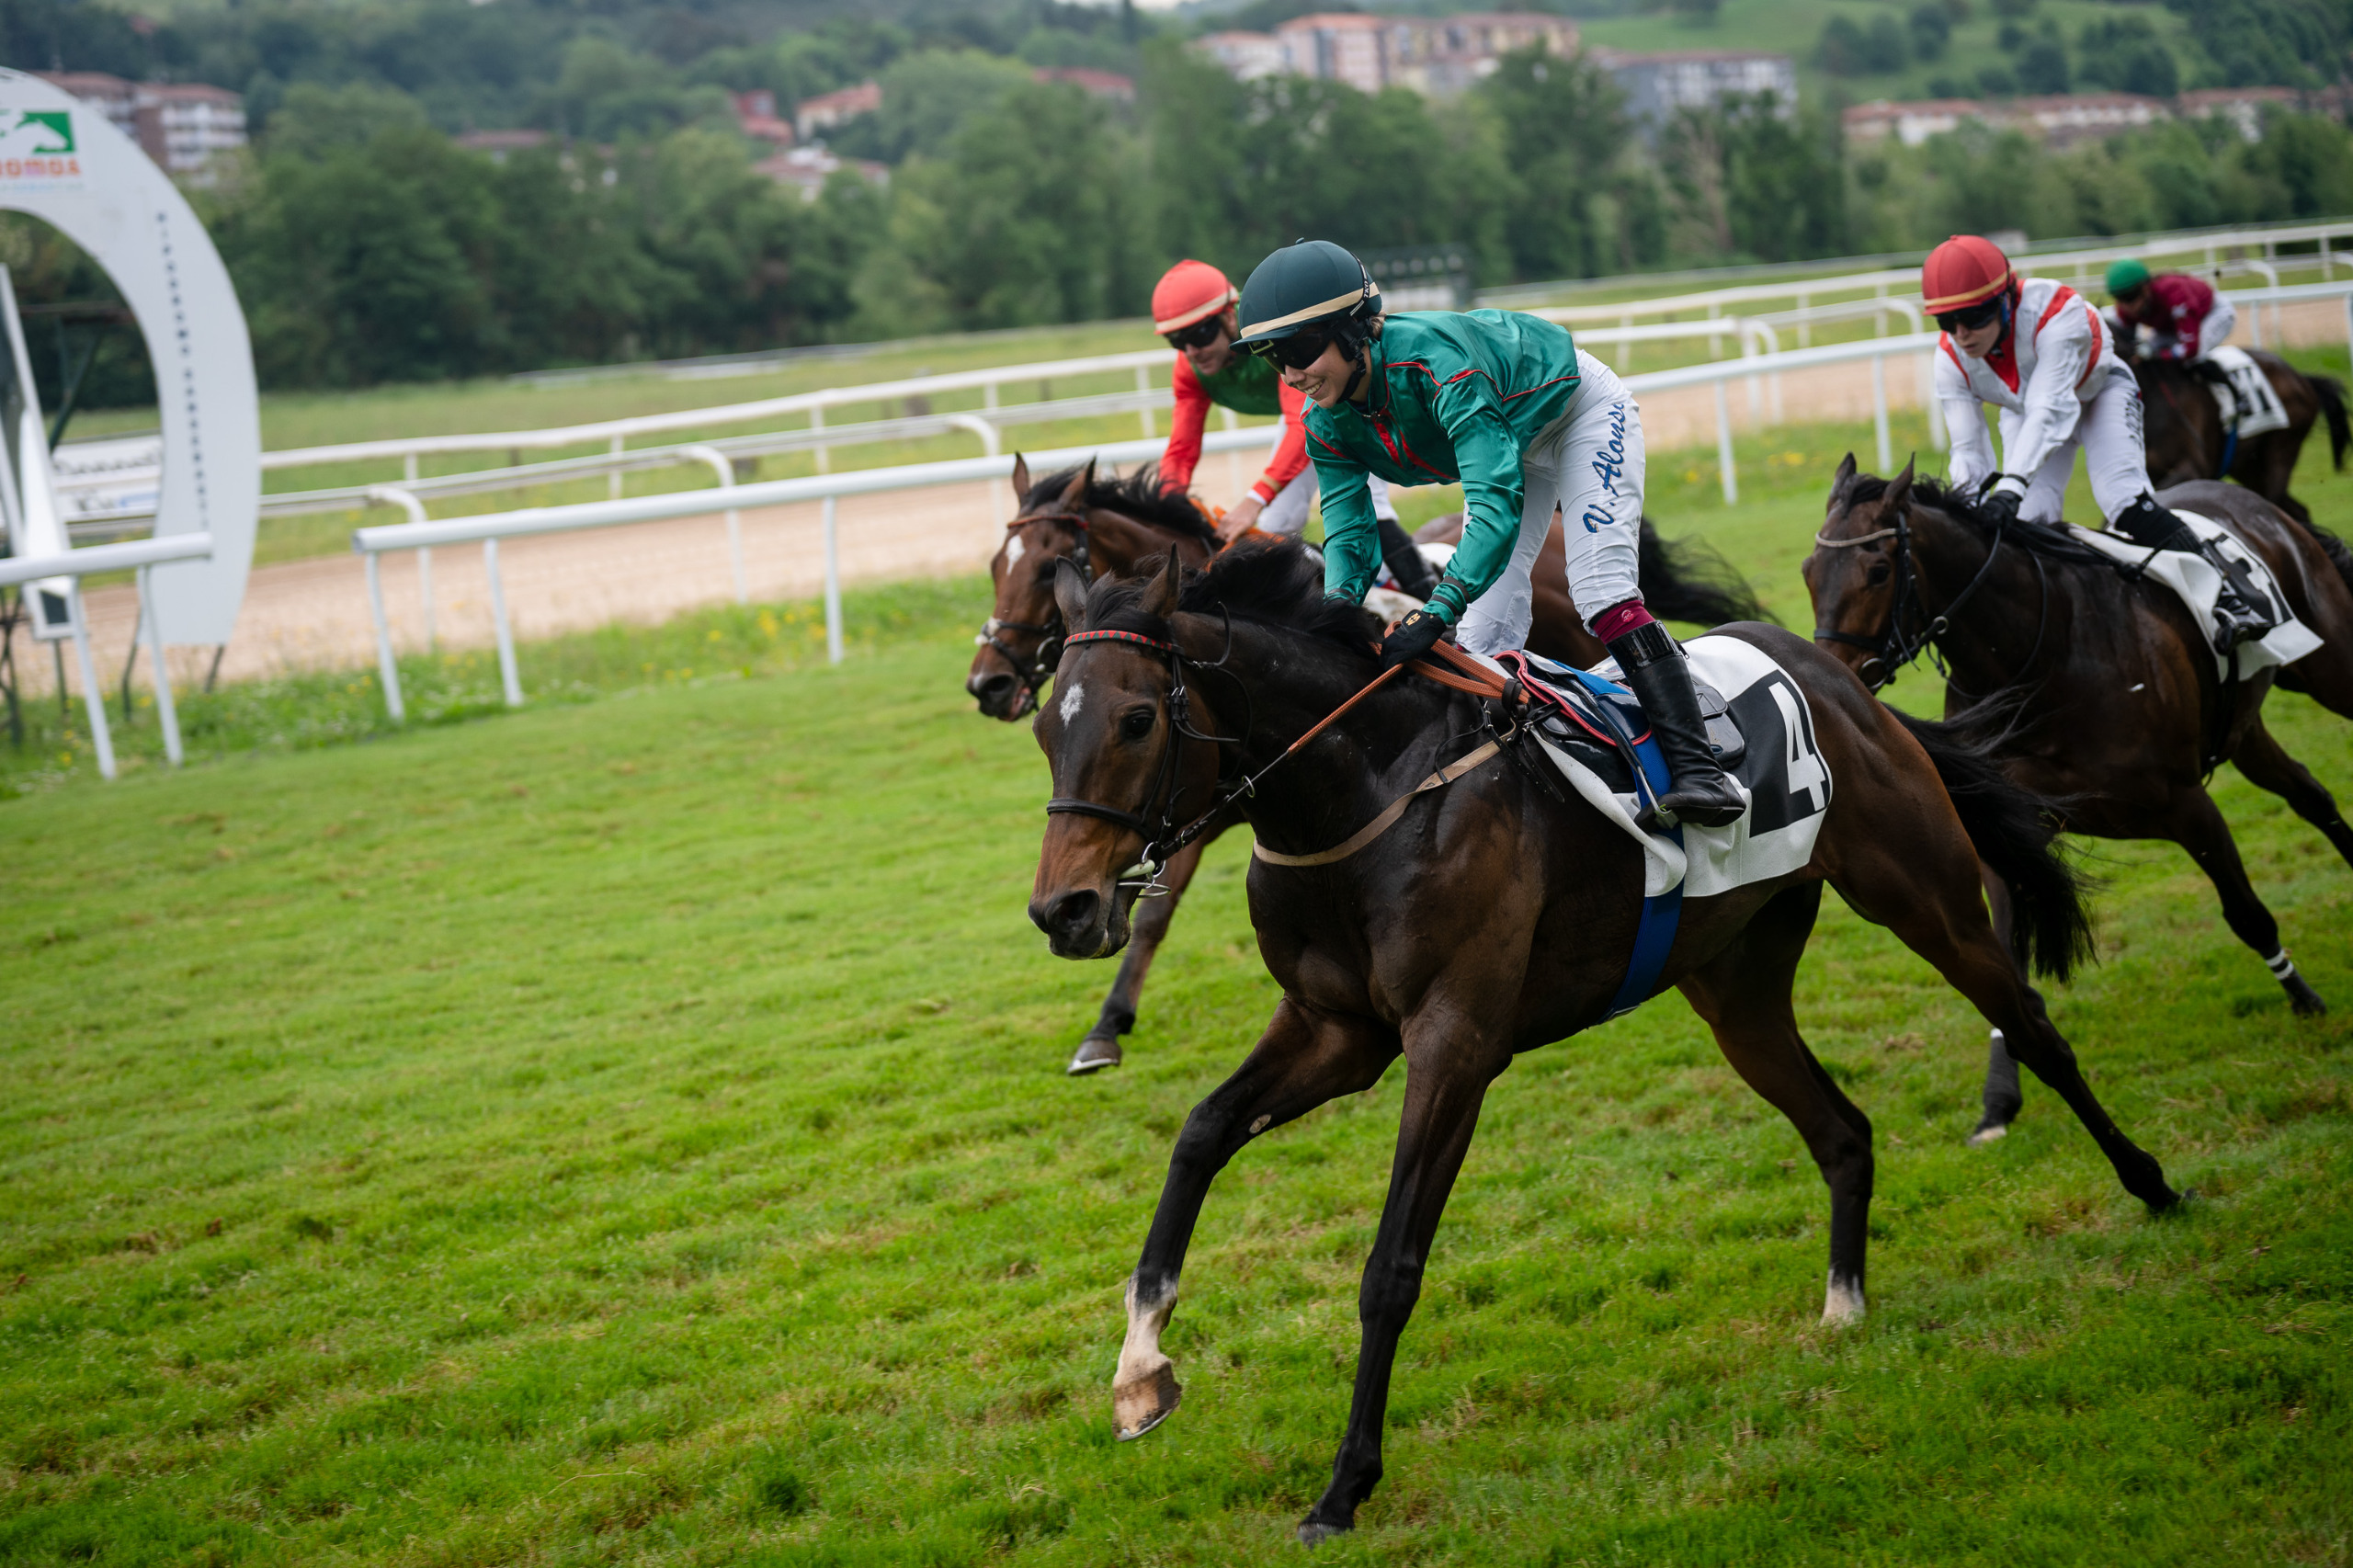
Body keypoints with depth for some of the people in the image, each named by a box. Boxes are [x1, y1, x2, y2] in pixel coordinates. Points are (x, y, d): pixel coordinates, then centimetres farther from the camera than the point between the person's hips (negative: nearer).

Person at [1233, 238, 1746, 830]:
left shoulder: (1432, 359, -43)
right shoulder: (1328, 425, -20)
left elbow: (1497, 501, -50)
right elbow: (1348, 529, -19)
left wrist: (1436, 611, -60)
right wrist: (1339, 606, -42)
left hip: (1580, 409, -7)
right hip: (1505, 440, 7)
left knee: (1600, 587, -22)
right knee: (1484, 627, -1)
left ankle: (1697, 768, -25)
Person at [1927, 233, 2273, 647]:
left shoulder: (2053, 313, -43)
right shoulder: (1951, 360, -26)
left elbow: (2049, 411, -52)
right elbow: (1969, 447, -24)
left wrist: (2010, 487, -65)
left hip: (2099, 391, -4)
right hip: (2023, 411, 5)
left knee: (2122, 497, -25)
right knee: (2027, 518, -14)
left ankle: (2229, 594, -23)